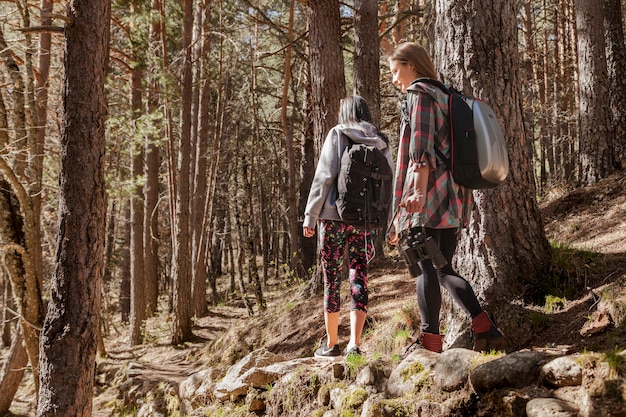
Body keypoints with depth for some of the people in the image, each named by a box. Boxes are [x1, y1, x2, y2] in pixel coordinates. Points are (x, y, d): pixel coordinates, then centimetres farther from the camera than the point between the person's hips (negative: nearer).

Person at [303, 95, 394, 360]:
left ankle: (331, 344, 14)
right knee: (359, 278, 5)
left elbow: (324, 176, -7)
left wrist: (310, 216, -4)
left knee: (331, 279, 6)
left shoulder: (337, 135, -1)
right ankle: (354, 344, -5)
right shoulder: (380, 142, 9)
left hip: (335, 216, -3)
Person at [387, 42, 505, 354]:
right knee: (444, 268, 10)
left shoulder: (418, 94, -2)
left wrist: (418, 190, -25)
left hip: (428, 195, -9)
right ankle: (486, 330, 4)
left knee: (426, 268, -7)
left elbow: (422, 144, -16)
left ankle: (429, 339, -6)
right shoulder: (445, 96, 25)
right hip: (452, 196, 9)